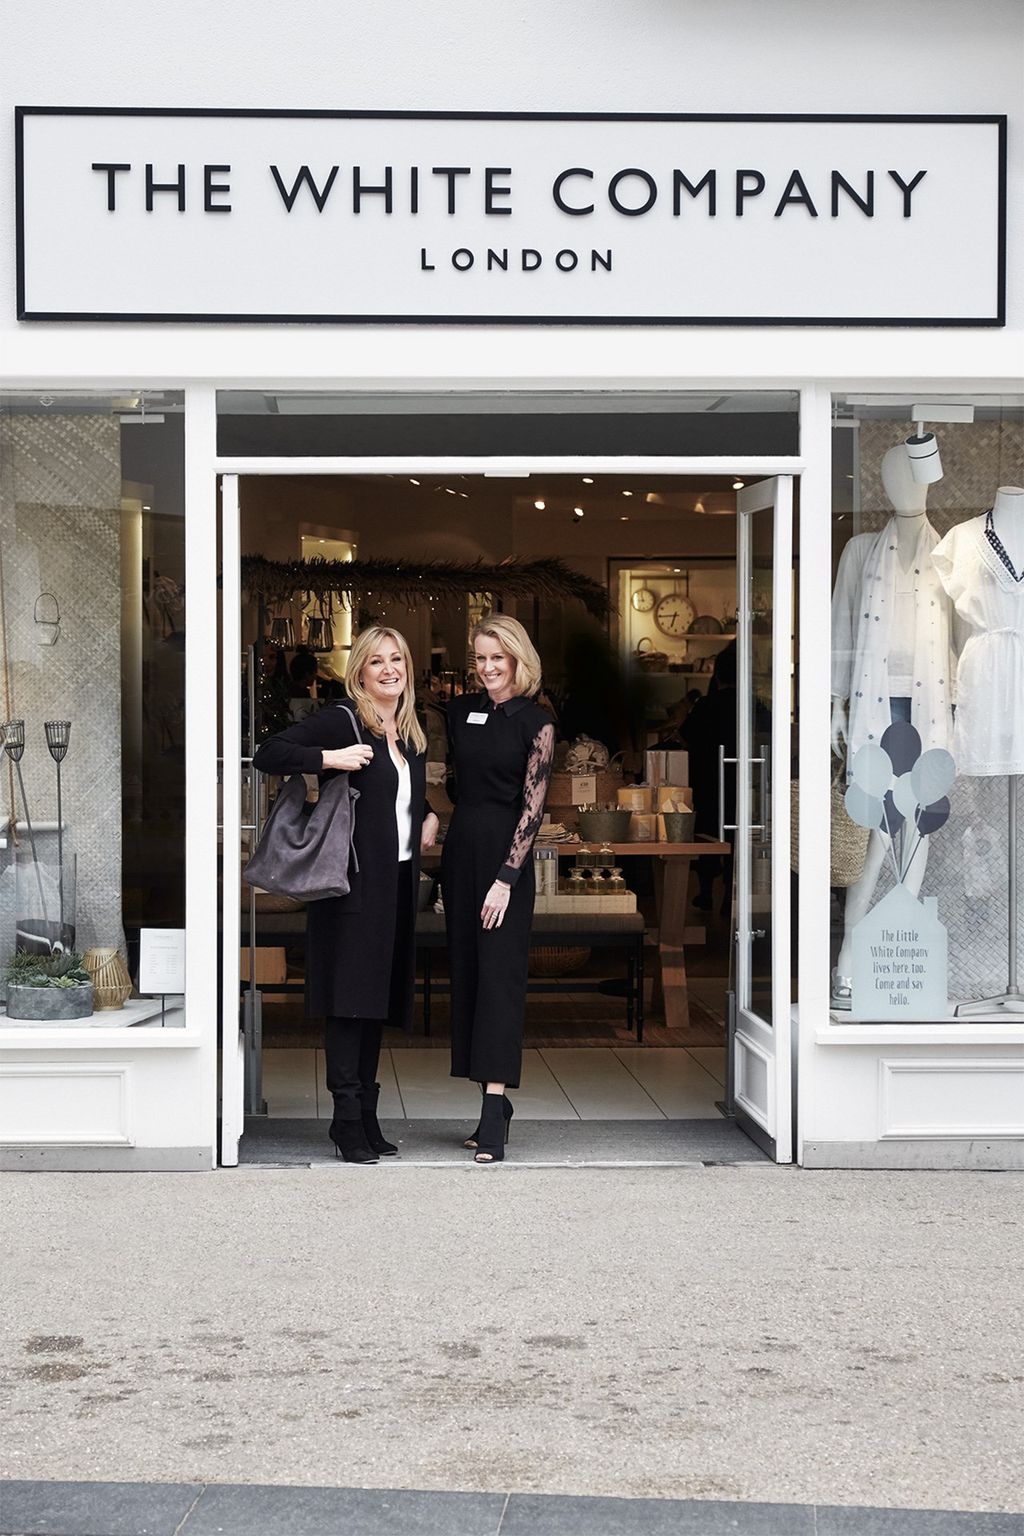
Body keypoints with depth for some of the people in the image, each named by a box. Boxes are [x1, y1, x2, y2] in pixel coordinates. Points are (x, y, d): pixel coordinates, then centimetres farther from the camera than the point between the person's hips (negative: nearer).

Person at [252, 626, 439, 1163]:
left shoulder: (411, 734, 16)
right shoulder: (340, 720, -7)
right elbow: (268, 754, -13)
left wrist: (429, 817, 14)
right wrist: (330, 758, -22)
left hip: (398, 880, 7)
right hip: (353, 879, -7)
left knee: (378, 999, 10)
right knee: (350, 998, -7)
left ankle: (366, 1118, 16)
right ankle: (348, 1119, -3)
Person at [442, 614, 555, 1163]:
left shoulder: (535, 723, -5)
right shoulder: (460, 711, 9)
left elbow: (532, 807, -10)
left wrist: (505, 879, -15)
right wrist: (436, 819, 6)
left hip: (506, 852, -6)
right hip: (460, 848, 6)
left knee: (499, 972, -10)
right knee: (466, 972, 6)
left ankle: (494, 1114, -14)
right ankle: (494, 1105, 13)